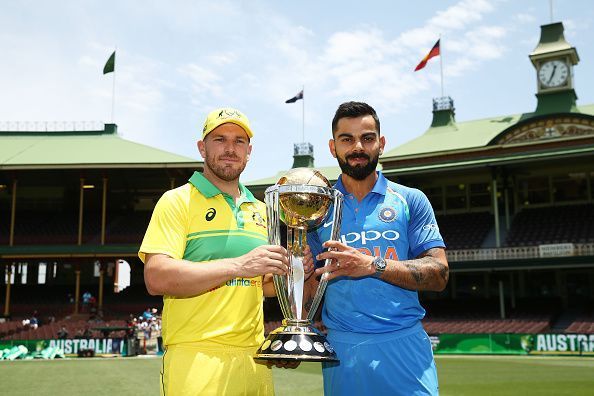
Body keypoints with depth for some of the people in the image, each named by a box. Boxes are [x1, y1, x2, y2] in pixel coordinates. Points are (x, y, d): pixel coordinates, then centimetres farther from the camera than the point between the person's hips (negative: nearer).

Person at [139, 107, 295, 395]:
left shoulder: (259, 209, 15)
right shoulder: (178, 201, -4)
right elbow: (157, 278, -17)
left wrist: (285, 273, 1)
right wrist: (238, 266, -24)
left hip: (254, 358, 6)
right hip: (195, 358, -6)